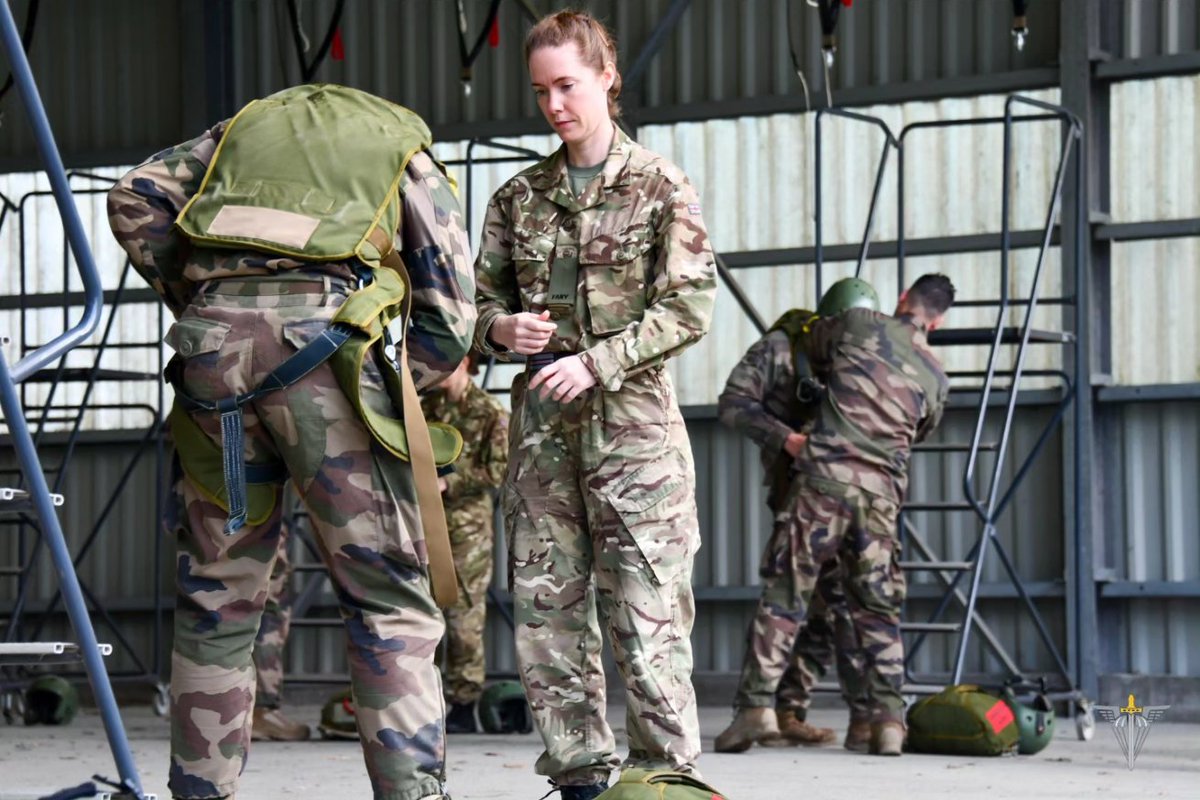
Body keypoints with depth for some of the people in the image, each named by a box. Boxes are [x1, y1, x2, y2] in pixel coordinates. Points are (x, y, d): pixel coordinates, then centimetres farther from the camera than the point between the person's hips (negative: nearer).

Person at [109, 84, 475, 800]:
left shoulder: (247, 125, 33)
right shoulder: (410, 156, 25)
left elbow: (136, 201, 17)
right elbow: (449, 315, 15)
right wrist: (389, 391, 27)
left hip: (215, 342, 3)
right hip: (322, 336, -3)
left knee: (216, 597, 12)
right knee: (389, 599, -2)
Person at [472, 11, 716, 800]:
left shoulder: (661, 186, 1)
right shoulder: (520, 196, 12)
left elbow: (690, 306, -6)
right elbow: (482, 297, 17)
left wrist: (596, 363, -15)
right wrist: (500, 328, -6)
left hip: (633, 419, -4)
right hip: (542, 426, 4)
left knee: (647, 616, -8)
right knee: (546, 613, 3)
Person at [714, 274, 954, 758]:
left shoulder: (862, 324, 7)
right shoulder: (936, 378, 15)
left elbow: (815, 341, 26)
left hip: (828, 475, -3)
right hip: (882, 490, 3)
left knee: (785, 592, 0)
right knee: (877, 609, 9)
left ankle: (756, 704, -8)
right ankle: (888, 718, 2)